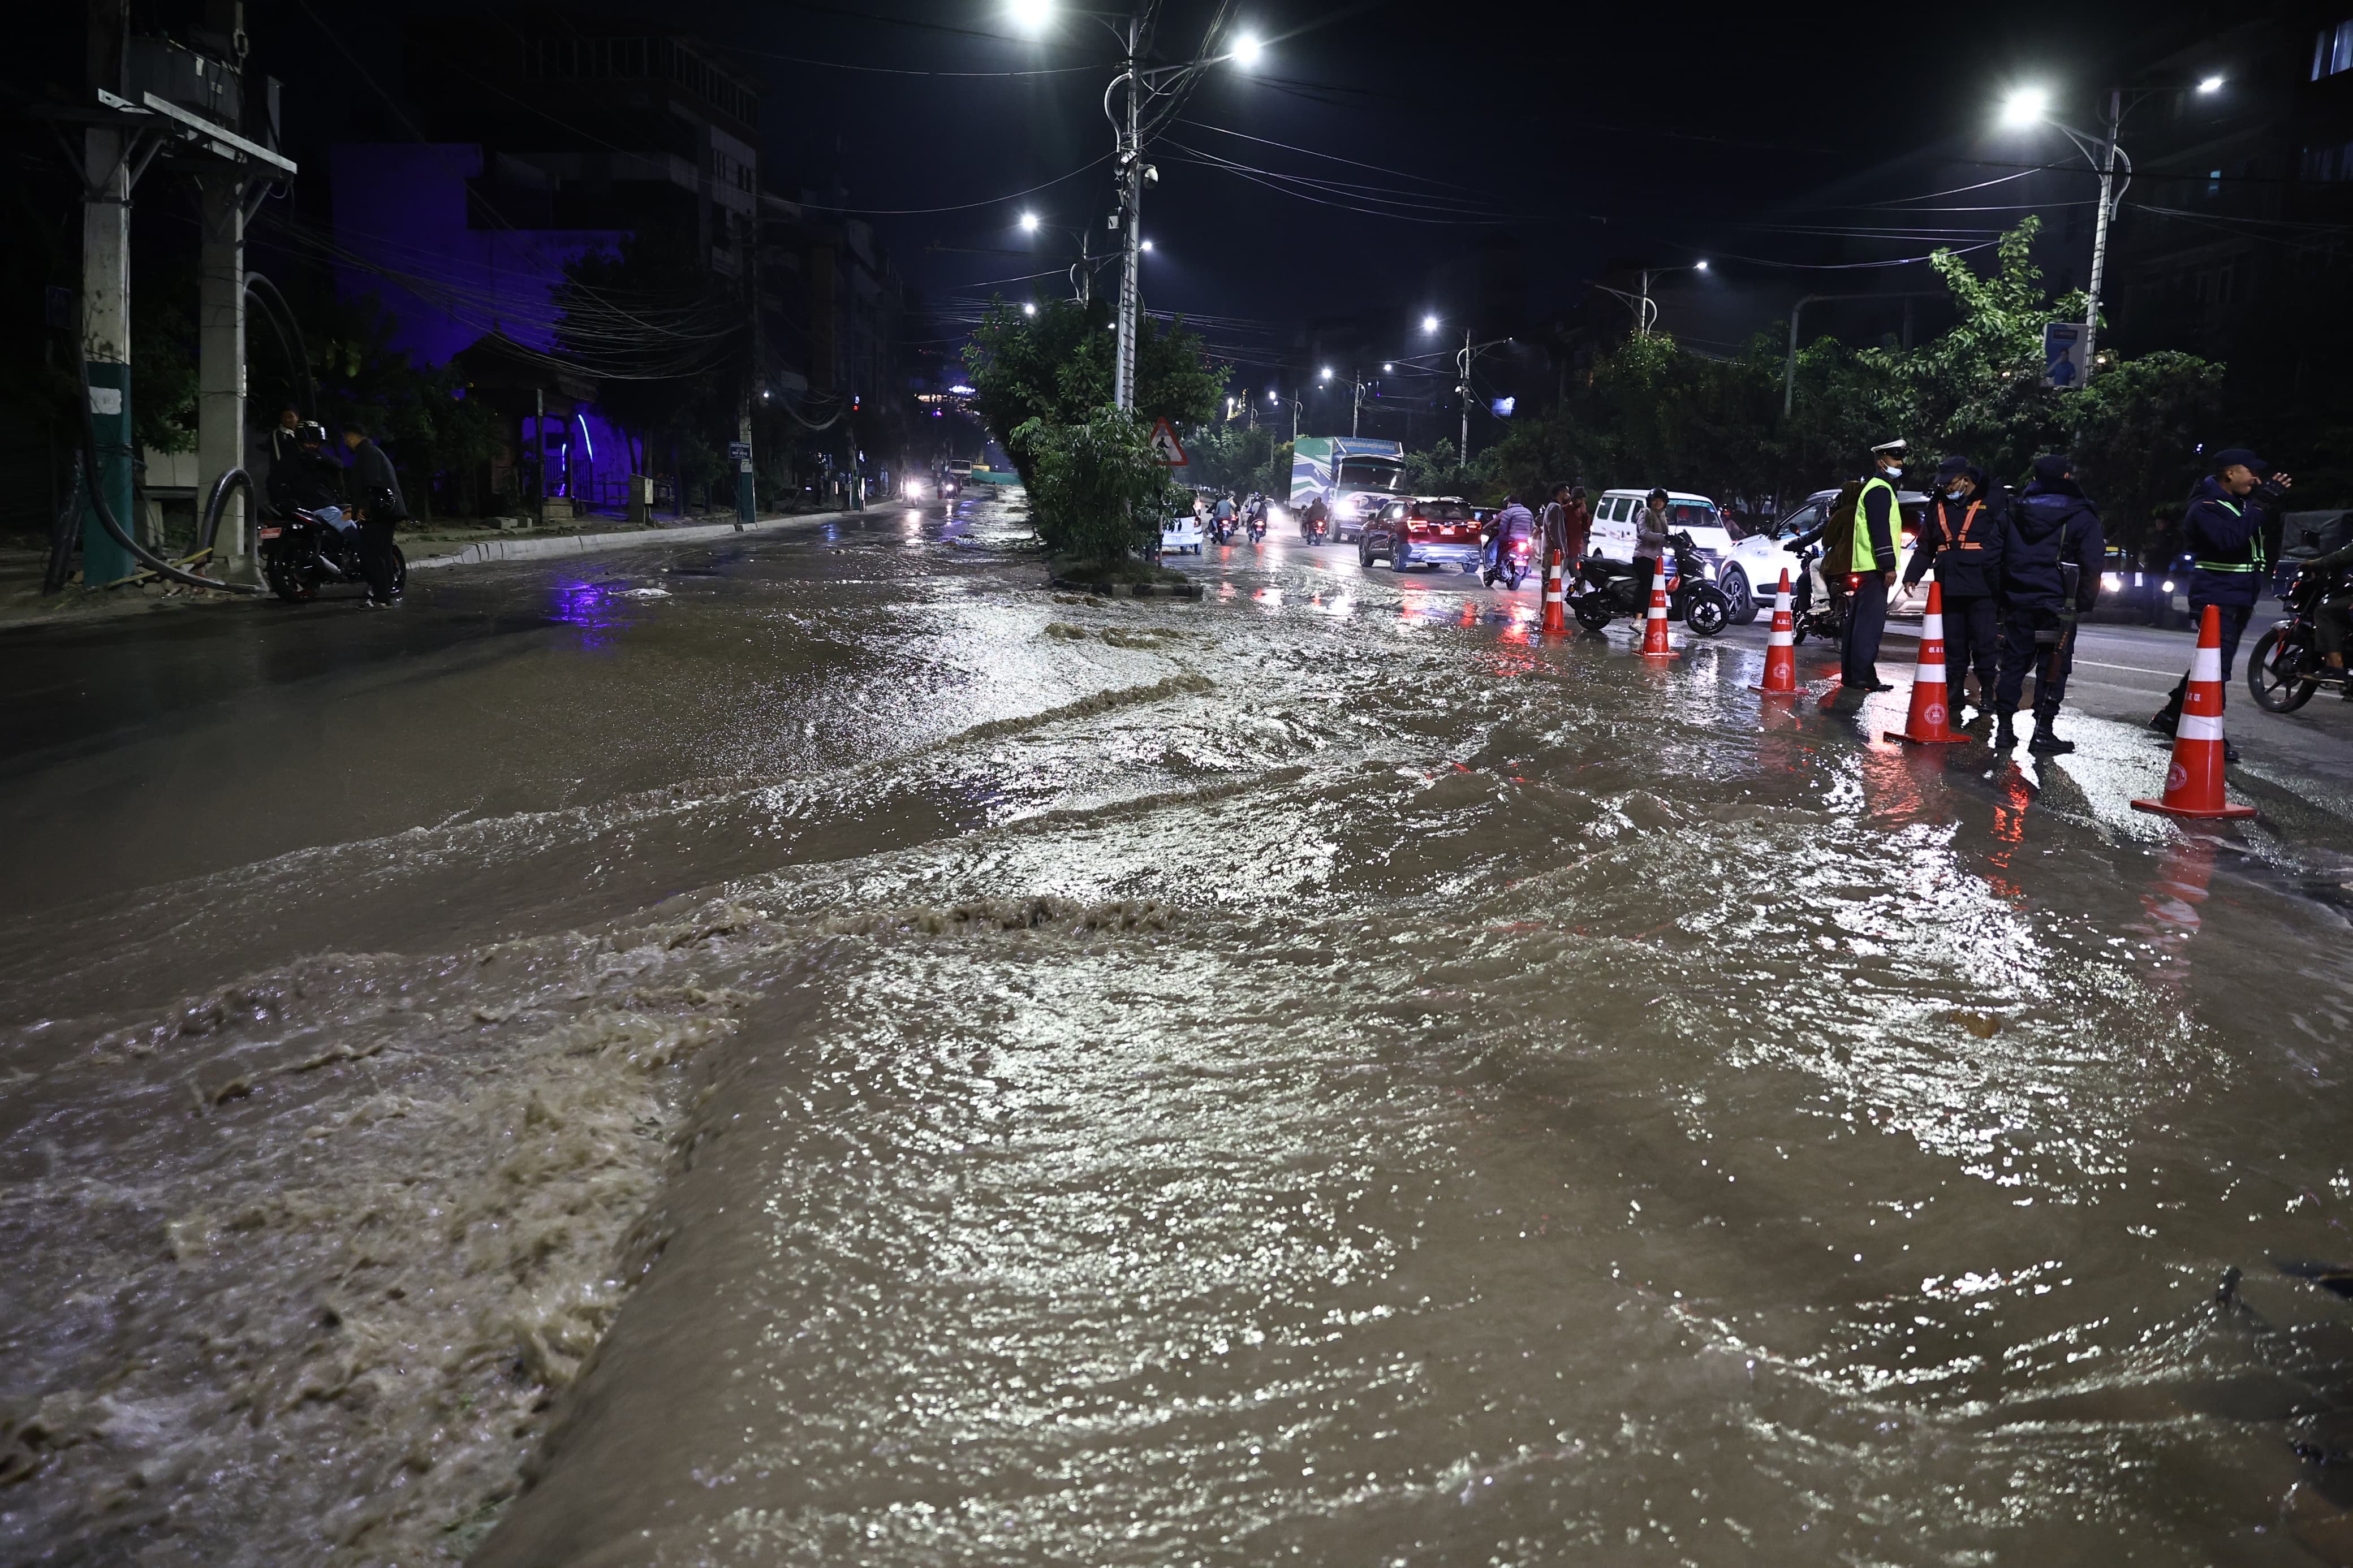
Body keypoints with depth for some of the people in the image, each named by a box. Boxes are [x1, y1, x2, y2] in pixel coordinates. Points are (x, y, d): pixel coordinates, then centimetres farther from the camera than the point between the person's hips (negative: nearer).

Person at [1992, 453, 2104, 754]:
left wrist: (2002, 597, 14)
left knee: (2013, 664, 9)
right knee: (2053, 667, 0)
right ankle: (2043, 731, -3)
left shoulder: (2015, 512, 8)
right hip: (2057, 605, -4)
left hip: (2018, 603, 4)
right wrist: (2084, 603, 1)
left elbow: (2000, 556, 11)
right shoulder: (2080, 517, -5)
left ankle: (2004, 728, 8)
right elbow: (2092, 563, -8)